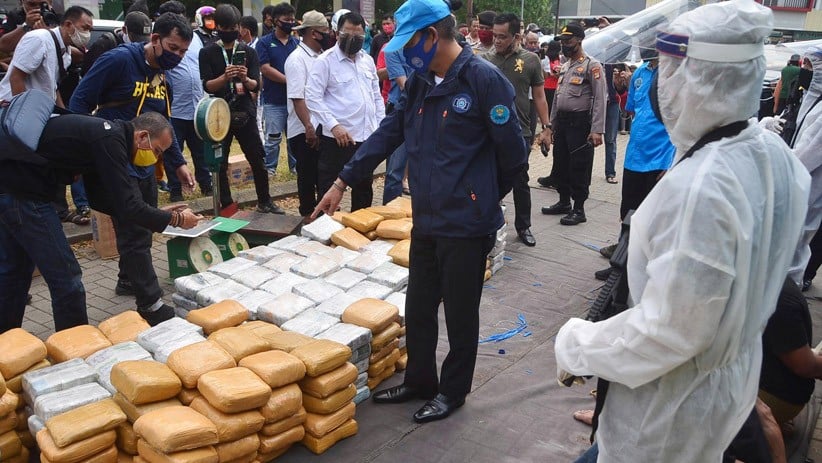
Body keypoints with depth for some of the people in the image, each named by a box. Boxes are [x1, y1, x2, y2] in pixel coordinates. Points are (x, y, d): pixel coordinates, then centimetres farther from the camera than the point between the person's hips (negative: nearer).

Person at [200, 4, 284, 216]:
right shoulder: (207, 53, -1)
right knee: (220, 163, 4)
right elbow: (207, 86, -9)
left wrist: (245, 79, -25)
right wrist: (225, 77, -27)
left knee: (258, 159, 4)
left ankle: (265, 202, 19)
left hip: (245, 113, 1)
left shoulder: (249, 52, 4)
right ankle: (227, 206, 16)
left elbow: (256, 86, -3)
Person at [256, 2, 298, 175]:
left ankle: (296, 166, 22)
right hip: (274, 100, -3)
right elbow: (265, 69, -10)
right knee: (273, 138, 1)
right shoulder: (265, 42, -1)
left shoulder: (297, 42, 10)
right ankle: (269, 169, 13)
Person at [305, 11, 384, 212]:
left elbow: (377, 95, 18)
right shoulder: (325, 60, -7)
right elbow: (312, 98, -14)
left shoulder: (368, 60, 12)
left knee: (364, 188, 18)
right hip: (338, 138, -6)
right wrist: (334, 125, -22)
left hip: (367, 137, 7)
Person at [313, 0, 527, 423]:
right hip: (426, 220, 7)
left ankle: (453, 390, 29)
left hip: (466, 224, -7)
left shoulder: (484, 79, -15)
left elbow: (514, 153, -12)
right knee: (417, 309, 17)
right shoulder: (419, 83, 8)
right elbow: (386, 135, 12)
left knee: (460, 314, 10)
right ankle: (419, 380, 37)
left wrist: (485, 197, 4)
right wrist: (343, 181, 10)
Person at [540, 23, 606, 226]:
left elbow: (600, 99, -15)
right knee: (561, 164, 13)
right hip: (561, 121, 8)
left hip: (580, 122, -8)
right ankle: (564, 202, 26)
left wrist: (597, 130, -21)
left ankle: (579, 209, 5)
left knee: (579, 167, -3)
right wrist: (551, 122, 16)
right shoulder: (565, 66, 16)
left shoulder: (592, 66, -9)